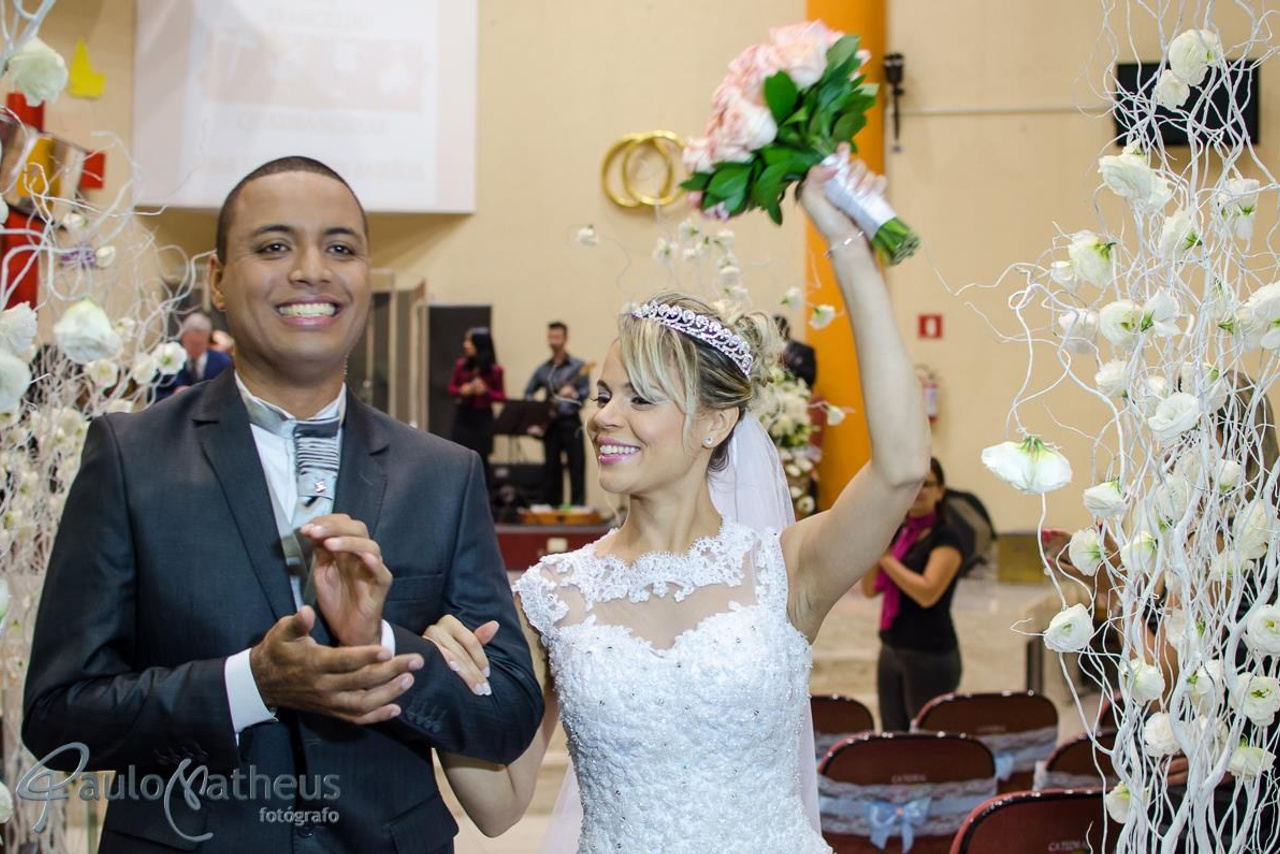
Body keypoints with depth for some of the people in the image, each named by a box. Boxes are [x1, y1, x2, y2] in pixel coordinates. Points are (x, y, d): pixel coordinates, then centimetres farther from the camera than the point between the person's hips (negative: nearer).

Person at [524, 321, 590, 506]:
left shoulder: (578, 366, 1)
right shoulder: (543, 369, 13)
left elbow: (586, 391, -8)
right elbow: (528, 393, 18)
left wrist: (573, 394, -28)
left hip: (571, 423, -4)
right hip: (550, 423, 4)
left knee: (576, 466, -7)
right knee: (552, 469, 7)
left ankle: (578, 506, -8)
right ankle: (552, 506, 13)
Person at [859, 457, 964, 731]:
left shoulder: (945, 536, -10)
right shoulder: (898, 532, 11)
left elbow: (928, 592, -22)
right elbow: (870, 590, 8)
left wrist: (885, 557, -16)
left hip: (931, 656, -7)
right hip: (891, 651, 7)